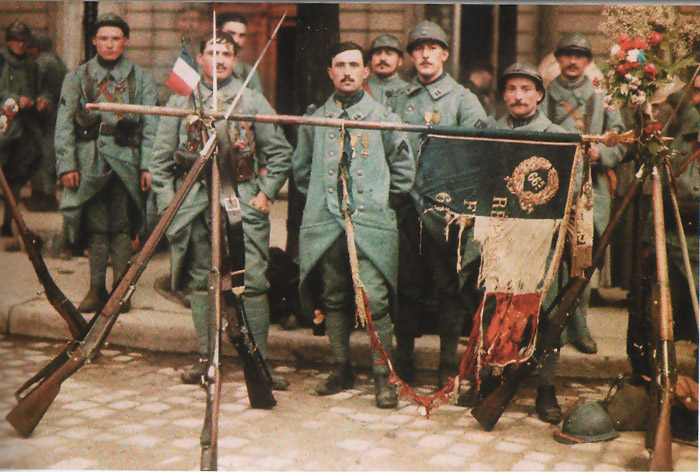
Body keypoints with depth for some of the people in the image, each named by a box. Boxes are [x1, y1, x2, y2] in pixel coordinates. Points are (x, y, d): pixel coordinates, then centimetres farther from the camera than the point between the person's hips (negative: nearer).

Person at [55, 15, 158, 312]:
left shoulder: (141, 79, 10)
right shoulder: (77, 78, 11)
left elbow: (151, 126, 6)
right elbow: (64, 125, 8)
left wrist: (147, 166, -3)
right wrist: (67, 165, -2)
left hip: (126, 160, -1)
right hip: (90, 161, 1)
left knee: (121, 226, -1)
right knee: (96, 226, 1)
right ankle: (96, 289, 9)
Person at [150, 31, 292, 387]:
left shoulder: (252, 101, 9)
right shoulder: (180, 101, 11)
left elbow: (280, 153, 11)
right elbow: (161, 159, 11)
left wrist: (266, 192, 1)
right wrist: (168, 202, 3)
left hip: (242, 199, -1)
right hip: (194, 201, 2)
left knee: (252, 281, -7)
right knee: (200, 279, 5)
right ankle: (206, 357, 16)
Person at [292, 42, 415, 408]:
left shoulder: (383, 118, 7)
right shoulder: (315, 120, 14)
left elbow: (404, 170, 12)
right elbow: (301, 168, 24)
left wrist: (380, 200, 6)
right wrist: (318, 200, 15)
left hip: (371, 225, -3)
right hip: (325, 224, 3)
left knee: (375, 300, -11)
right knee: (333, 299, 8)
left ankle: (383, 376, -2)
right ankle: (342, 369, 21)